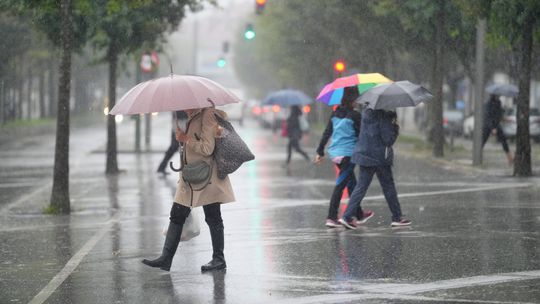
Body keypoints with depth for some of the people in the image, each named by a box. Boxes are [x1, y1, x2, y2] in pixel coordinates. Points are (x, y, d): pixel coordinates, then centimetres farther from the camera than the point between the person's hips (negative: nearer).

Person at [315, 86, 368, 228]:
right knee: (340, 185, -6)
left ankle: (359, 215, 31)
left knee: (351, 183, 20)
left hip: (334, 153, 7)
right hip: (348, 153, -7)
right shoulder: (355, 115, -12)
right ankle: (331, 218, -11)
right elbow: (360, 136, -8)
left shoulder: (335, 114, 7)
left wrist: (320, 152, 12)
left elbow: (326, 133, 9)